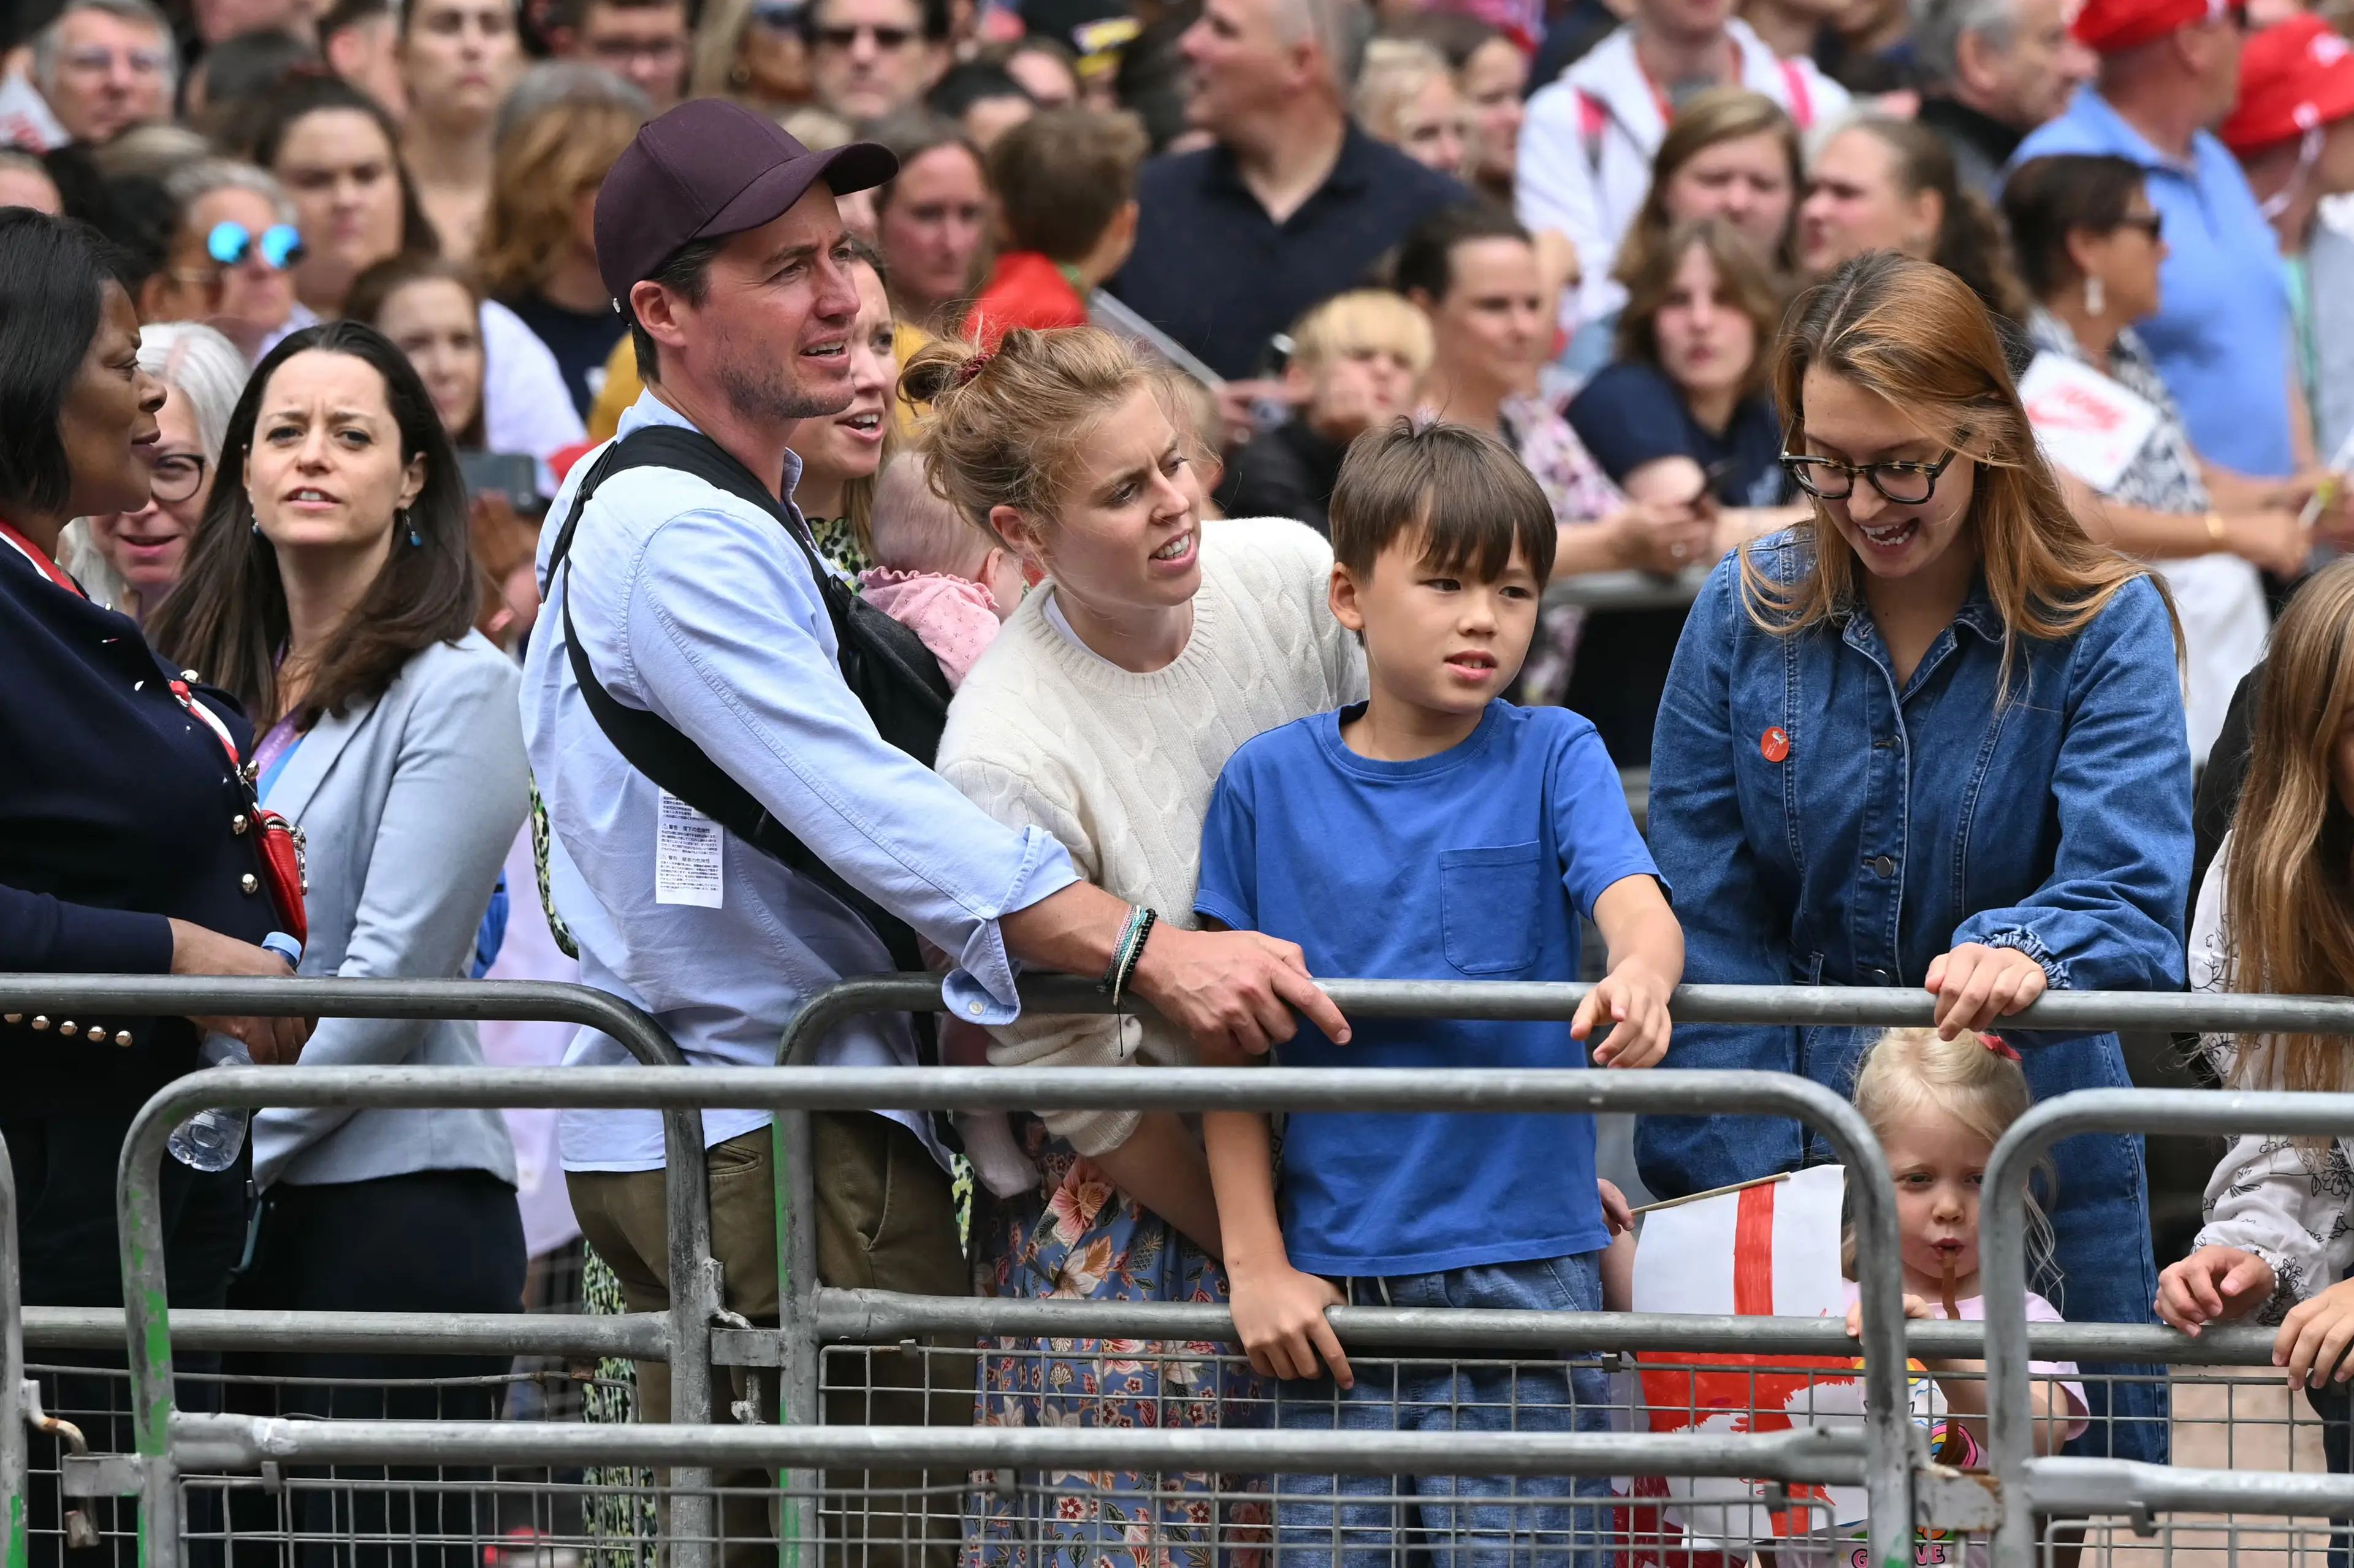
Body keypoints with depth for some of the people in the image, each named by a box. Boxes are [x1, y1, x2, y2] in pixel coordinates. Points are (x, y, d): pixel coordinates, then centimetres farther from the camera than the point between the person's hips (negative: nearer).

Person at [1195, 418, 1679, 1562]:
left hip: (1525, 1270, -1)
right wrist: (1256, 1263, 1)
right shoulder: (1269, 783, 4)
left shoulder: (1551, 759, 2)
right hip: (1331, 1284, 1)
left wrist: (1640, 976, -41)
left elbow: (1634, 900, -16)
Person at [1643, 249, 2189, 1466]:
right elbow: (1707, 925, -2)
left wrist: (2025, 949, -42)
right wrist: (1747, 1199, -12)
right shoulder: (1745, 615, -1)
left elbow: (2132, 896, -18)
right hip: (1780, 1167, 1)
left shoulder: (2104, 629, -6)